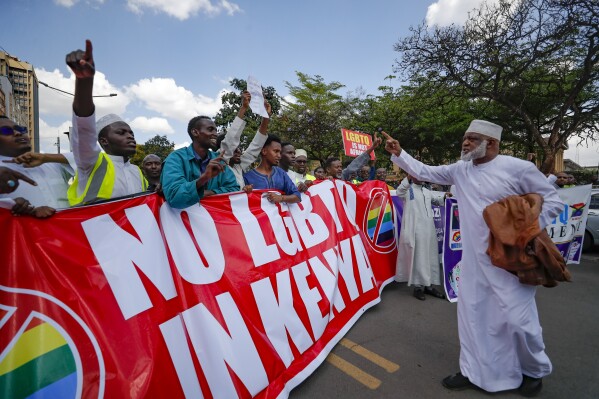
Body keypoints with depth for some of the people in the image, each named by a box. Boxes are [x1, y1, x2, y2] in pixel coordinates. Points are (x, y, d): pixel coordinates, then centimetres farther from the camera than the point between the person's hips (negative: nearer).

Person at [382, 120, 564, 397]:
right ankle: (474, 371, 31)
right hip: (474, 259, 5)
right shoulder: (459, 170, 4)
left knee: (518, 318, 2)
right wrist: (398, 154, 2)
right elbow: (424, 172, 9)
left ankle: (534, 371, 35)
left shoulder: (518, 168, -9)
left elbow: (553, 201, -3)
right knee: (471, 314, 11)